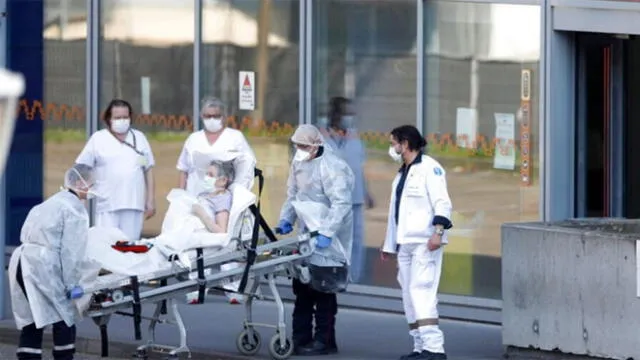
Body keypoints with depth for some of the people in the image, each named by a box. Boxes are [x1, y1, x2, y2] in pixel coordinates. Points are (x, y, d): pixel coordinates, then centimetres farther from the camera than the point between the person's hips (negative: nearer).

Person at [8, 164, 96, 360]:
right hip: (42, 268, -9)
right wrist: (72, 283, -6)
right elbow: (71, 250, -9)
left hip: (21, 261, 9)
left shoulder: (50, 203, 24)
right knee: (64, 320, 1)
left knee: (31, 322, 10)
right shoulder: (75, 208, -3)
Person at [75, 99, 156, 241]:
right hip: (107, 206, -2)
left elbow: (148, 171, 14)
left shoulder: (139, 138, 12)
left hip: (134, 206, 2)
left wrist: (151, 201, 9)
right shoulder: (98, 139, 4)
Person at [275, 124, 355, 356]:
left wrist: (326, 233, -32)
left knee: (323, 290, -6)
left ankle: (325, 341, -1)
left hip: (328, 239, -9)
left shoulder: (332, 168, -19)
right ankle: (301, 338, 18)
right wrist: (286, 219, 8)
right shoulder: (298, 162, 9)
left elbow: (342, 204, -25)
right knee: (302, 287, 11)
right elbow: (293, 194, 21)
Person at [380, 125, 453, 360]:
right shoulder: (402, 175, 23)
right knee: (410, 296, 7)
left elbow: (442, 202, -16)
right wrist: (389, 244, 29)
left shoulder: (429, 168, -6)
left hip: (425, 243, -9)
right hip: (405, 244, 9)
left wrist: (438, 231, -28)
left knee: (421, 292, -18)